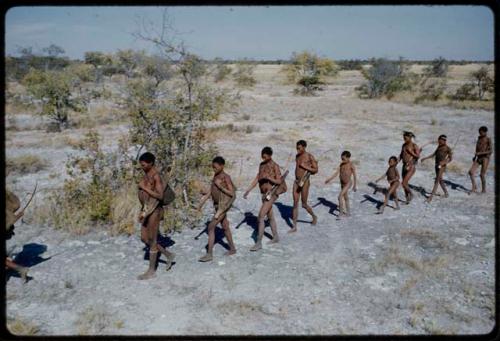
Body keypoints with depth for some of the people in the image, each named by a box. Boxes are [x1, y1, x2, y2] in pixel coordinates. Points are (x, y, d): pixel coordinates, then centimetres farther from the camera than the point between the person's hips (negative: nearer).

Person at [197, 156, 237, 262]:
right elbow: (210, 191, 13)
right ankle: (232, 249, 33)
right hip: (217, 205, 9)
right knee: (225, 227, 18)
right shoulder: (215, 176, 8)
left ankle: (209, 254, -6)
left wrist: (220, 186, -24)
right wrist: (202, 203, 8)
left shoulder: (226, 177, -17)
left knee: (211, 227, -11)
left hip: (223, 205, -9)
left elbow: (233, 194, -19)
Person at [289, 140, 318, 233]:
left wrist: (305, 167, -19)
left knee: (304, 205, 5)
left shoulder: (310, 157, -10)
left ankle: (314, 217, 35)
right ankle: (294, 226, 7)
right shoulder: (297, 156, 9)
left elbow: (316, 170, -9)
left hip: (305, 182, -6)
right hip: (296, 181, 6)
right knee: (295, 204, 3)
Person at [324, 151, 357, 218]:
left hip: (348, 183, -7)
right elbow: (336, 173, -1)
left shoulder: (351, 165, -13)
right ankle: (348, 212, 31)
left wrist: (354, 186, 0)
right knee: (345, 198, 18)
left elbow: (354, 175, -6)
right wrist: (329, 179, -13)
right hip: (342, 183, 7)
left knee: (340, 197, -16)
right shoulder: (341, 164, 3)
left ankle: (341, 212, -5)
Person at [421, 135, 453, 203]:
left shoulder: (448, 149, -10)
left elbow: (451, 158, -10)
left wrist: (444, 162, -27)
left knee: (436, 181, -8)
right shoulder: (439, 147, 9)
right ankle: (446, 192, 36)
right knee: (440, 180, 18)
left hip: (442, 166, -8)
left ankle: (431, 197, -8)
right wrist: (425, 158, 16)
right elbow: (434, 154, 19)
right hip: (436, 165, 8)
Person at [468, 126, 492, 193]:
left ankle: (483, 190, 11)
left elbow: (491, 151, -14)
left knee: (482, 175, -5)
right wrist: (475, 156, 23)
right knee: (471, 172, -8)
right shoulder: (479, 138, 14)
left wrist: (480, 153, -19)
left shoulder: (488, 140, -7)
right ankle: (474, 187, 4)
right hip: (478, 158, 6)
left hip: (485, 158, -6)